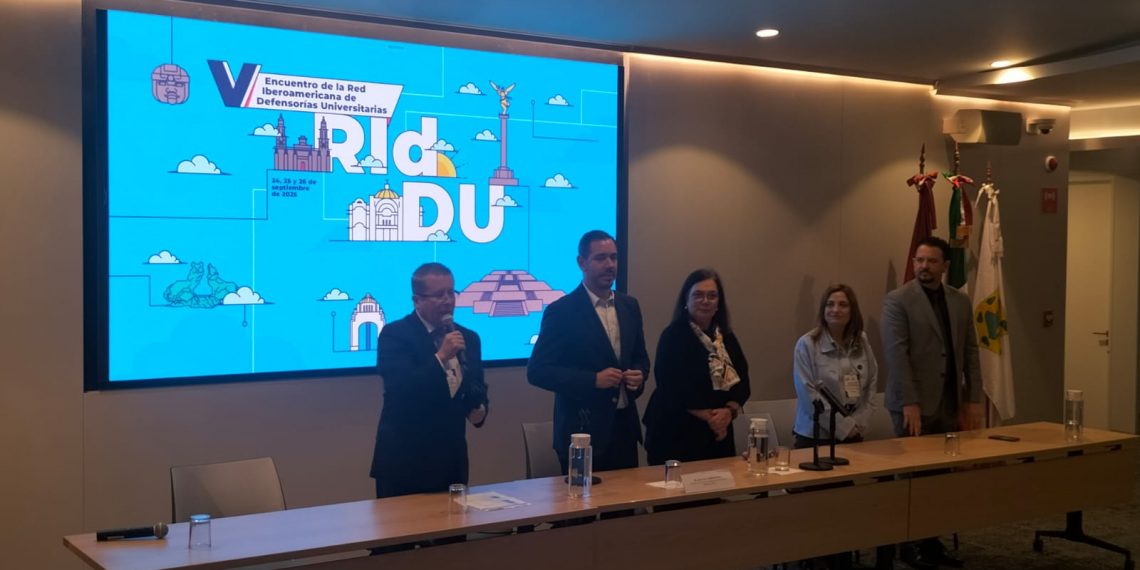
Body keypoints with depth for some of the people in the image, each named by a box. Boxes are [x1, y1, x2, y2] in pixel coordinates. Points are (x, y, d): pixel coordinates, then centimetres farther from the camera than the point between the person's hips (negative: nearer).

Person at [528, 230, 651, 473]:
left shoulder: (629, 306, 9)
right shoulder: (561, 311, -10)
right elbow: (537, 371, -12)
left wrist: (639, 375, -4)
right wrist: (593, 380, -20)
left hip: (624, 427, 6)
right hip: (583, 432, -5)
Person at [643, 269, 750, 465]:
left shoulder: (727, 337, 11)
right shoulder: (673, 336, -7)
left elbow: (743, 383, 7)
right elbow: (674, 387, -15)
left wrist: (729, 411, -12)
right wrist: (709, 416, -13)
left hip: (718, 434, 6)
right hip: (676, 434, -6)